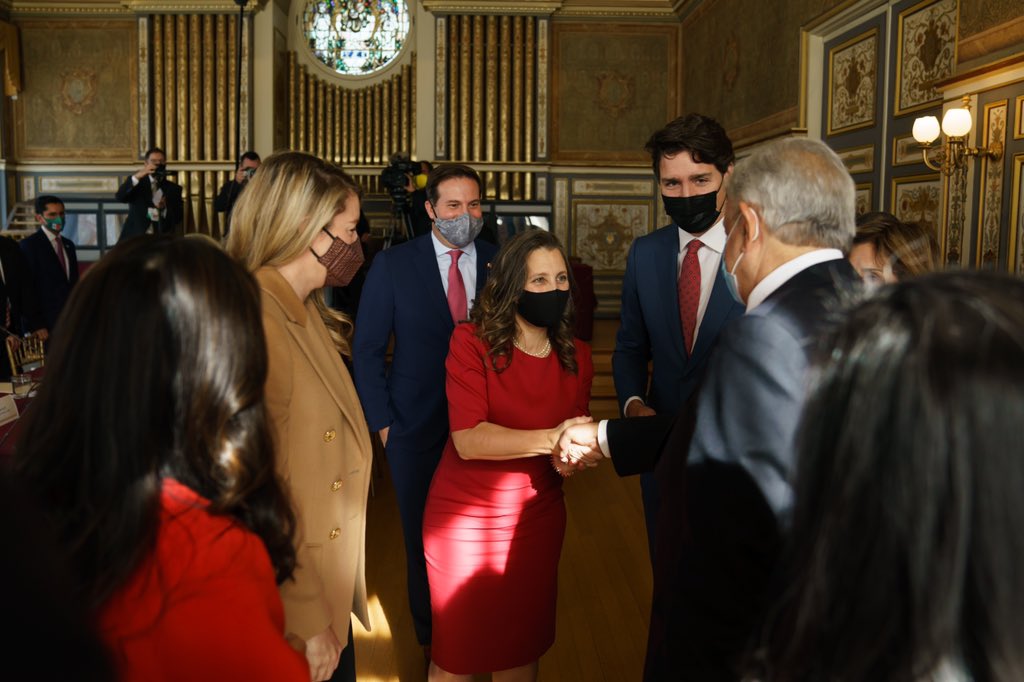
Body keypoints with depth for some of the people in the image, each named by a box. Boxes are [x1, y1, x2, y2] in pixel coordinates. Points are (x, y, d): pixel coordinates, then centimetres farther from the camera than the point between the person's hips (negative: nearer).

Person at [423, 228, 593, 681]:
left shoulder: (577, 357, -2)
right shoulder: (471, 342, -15)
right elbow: (468, 440, -25)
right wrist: (550, 439, -36)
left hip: (538, 519, 4)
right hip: (463, 517, -3)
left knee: (524, 640, 18)